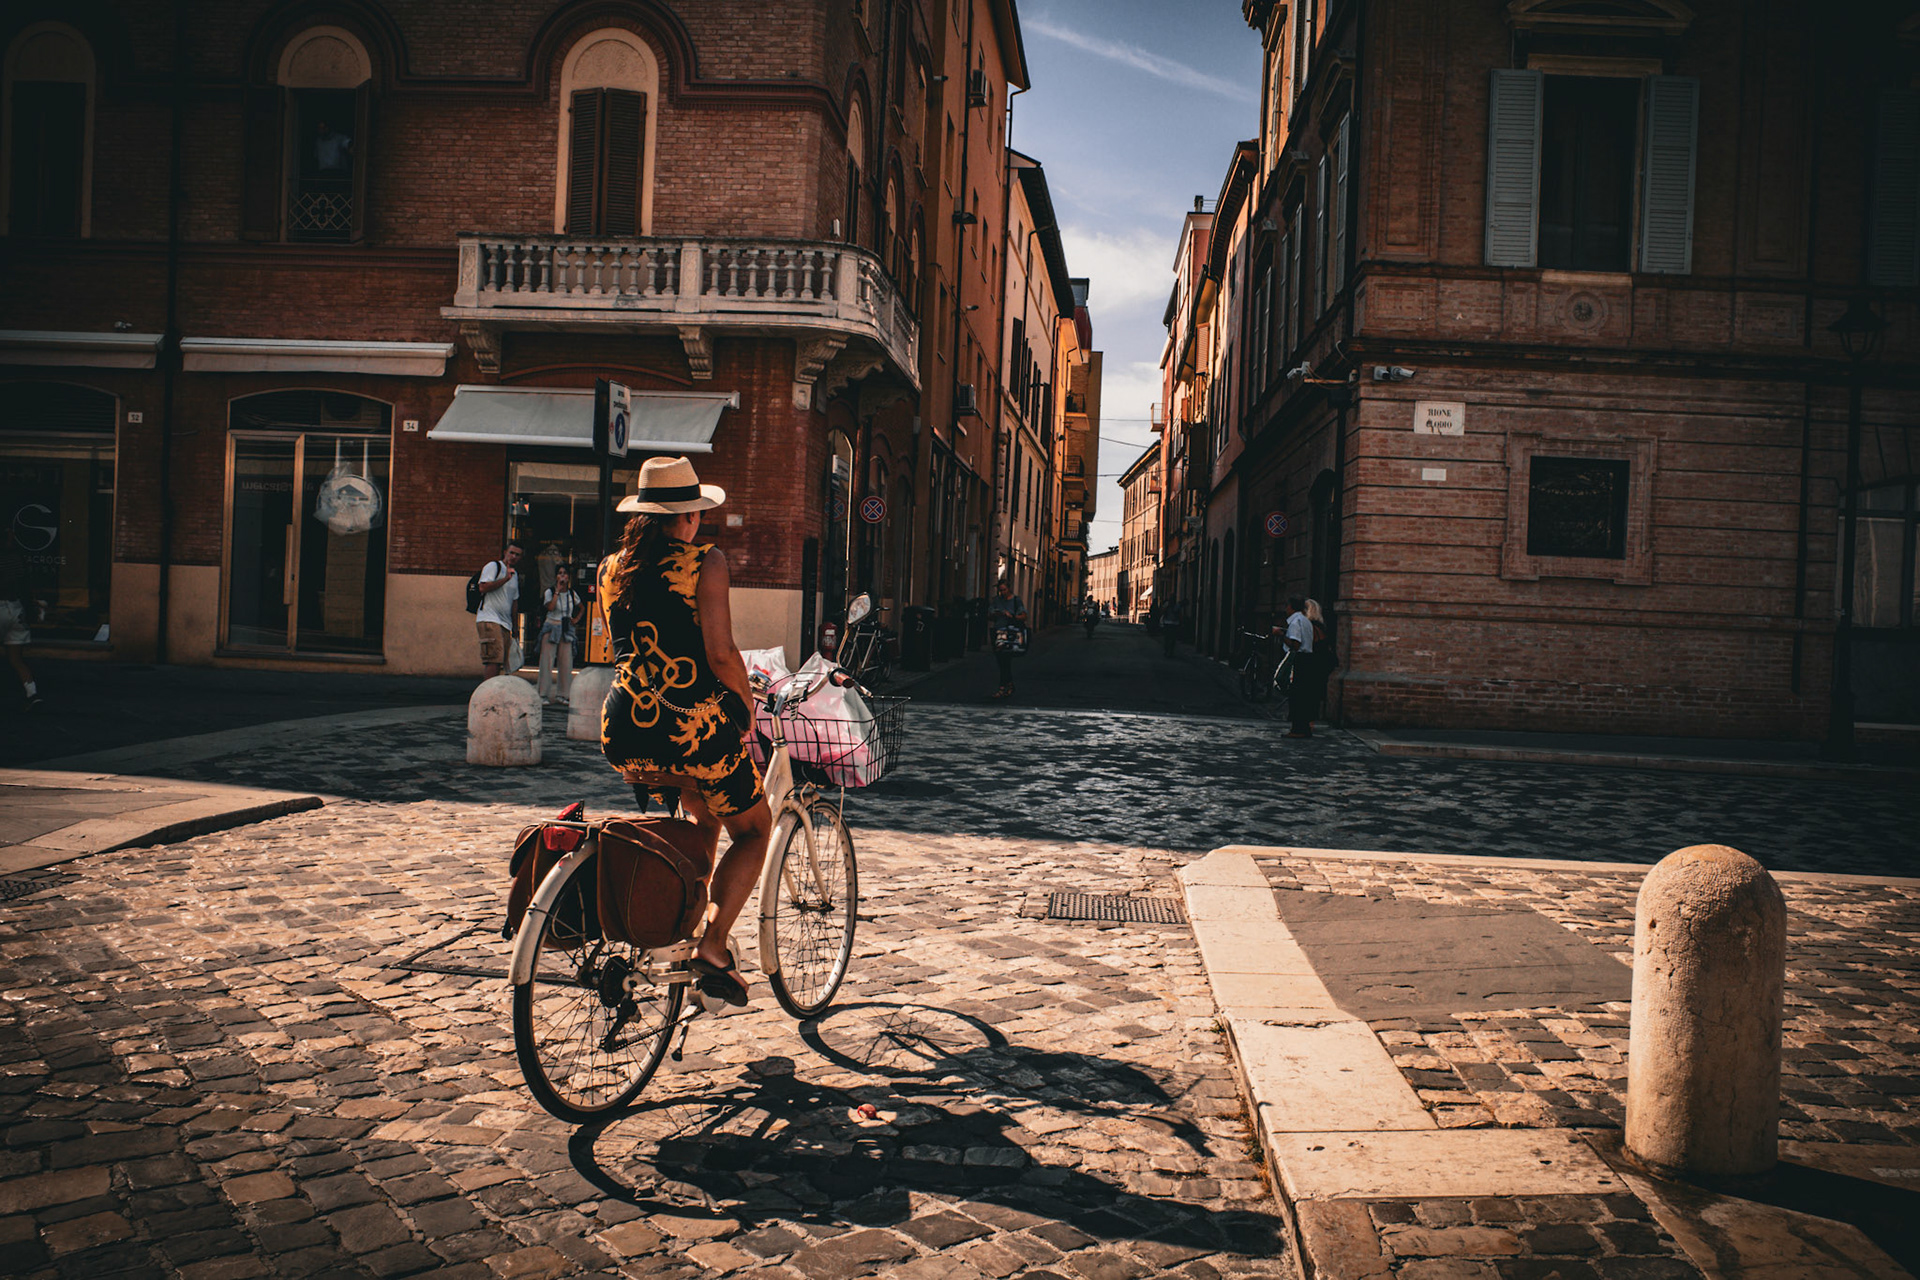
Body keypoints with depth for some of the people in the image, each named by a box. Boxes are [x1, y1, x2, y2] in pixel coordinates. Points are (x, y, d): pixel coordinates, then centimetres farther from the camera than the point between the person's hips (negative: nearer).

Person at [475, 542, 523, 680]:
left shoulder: (515, 574, 23)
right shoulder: (493, 566, 0)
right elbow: (483, 587, -13)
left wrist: (514, 626, 25)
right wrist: (506, 579, -15)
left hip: (505, 623, 8)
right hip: (489, 620, -8)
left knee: (499, 662, 2)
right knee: (493, 660, -18)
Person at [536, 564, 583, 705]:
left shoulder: (572, 593, 9)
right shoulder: (550, 591, -2)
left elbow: (582, 608, 25)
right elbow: (550, 607, -20)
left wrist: (576, 620, 11)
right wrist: (557, 591, -15)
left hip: (566, 630, 3)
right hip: (551, 628, -3)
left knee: (566, 661, -2)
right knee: (547, 660, -5)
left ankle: (563, 694, 6)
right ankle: (543, 693, -1)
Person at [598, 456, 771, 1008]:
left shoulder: (611, 568, 13)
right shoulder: (705, 562, -5)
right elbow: (720, 654, -13)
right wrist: (747, 707, 4)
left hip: (623, 734, 6)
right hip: (695, 724, -6)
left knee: (703, 816, 32)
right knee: (754, 829, 17)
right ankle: (712, 946, 2)